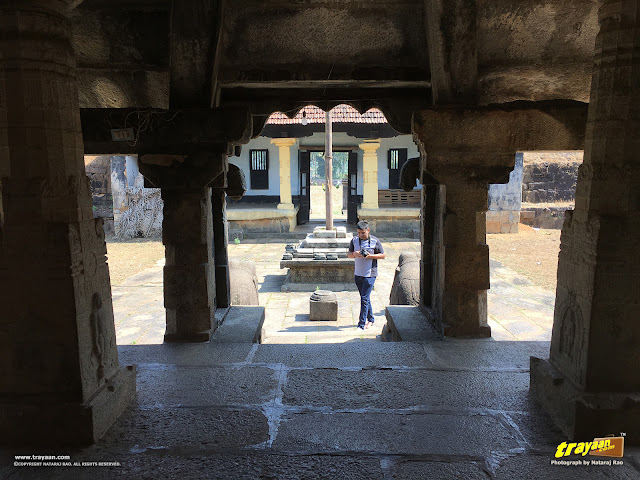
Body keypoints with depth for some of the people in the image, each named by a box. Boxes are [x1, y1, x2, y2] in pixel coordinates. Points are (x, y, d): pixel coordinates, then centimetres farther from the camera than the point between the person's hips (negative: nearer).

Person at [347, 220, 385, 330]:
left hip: (370, 274, -5)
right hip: (358, 273, 5)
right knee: (365, 298, 16)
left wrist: (370, 256, -18)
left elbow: (383, 255, -2)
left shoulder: (375, 241, -7)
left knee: (364, 298, -9)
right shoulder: (354, 240, 4)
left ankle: (362, 324, -5)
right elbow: (349, 254, 10)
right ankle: (371, 319, 32)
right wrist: (354, 254, -13)